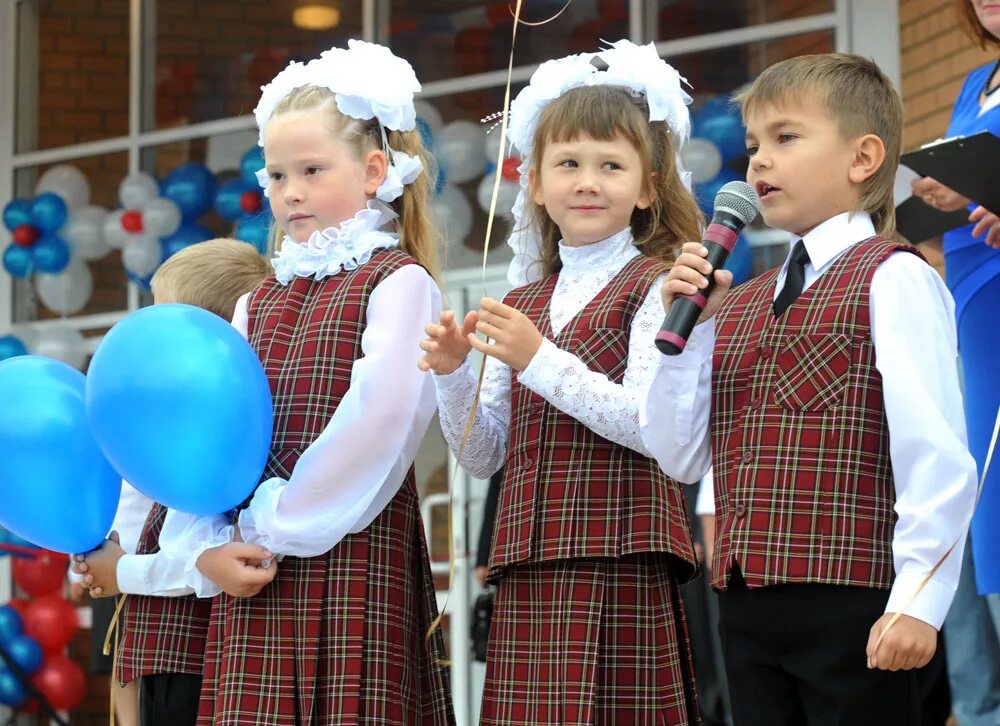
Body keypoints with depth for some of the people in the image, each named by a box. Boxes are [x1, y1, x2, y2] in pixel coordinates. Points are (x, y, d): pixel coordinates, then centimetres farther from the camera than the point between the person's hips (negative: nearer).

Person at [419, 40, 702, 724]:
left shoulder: (654, 288, 0)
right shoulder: (519, 306, 18)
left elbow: (652, 426, -13)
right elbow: (484, 454, 18)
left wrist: (540, 360, -18)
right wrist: (454, 376, 0)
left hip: (620, 563, -6)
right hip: (530, 571, 6)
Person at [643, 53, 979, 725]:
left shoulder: (891, 280, -7)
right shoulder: (737, 307, 17)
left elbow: (933, 451, -14)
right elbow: (681, 453, 12)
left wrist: (916, 600, -19)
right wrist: (687, 328, 1)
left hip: (851, 602, -7)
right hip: (748, 606, 7)